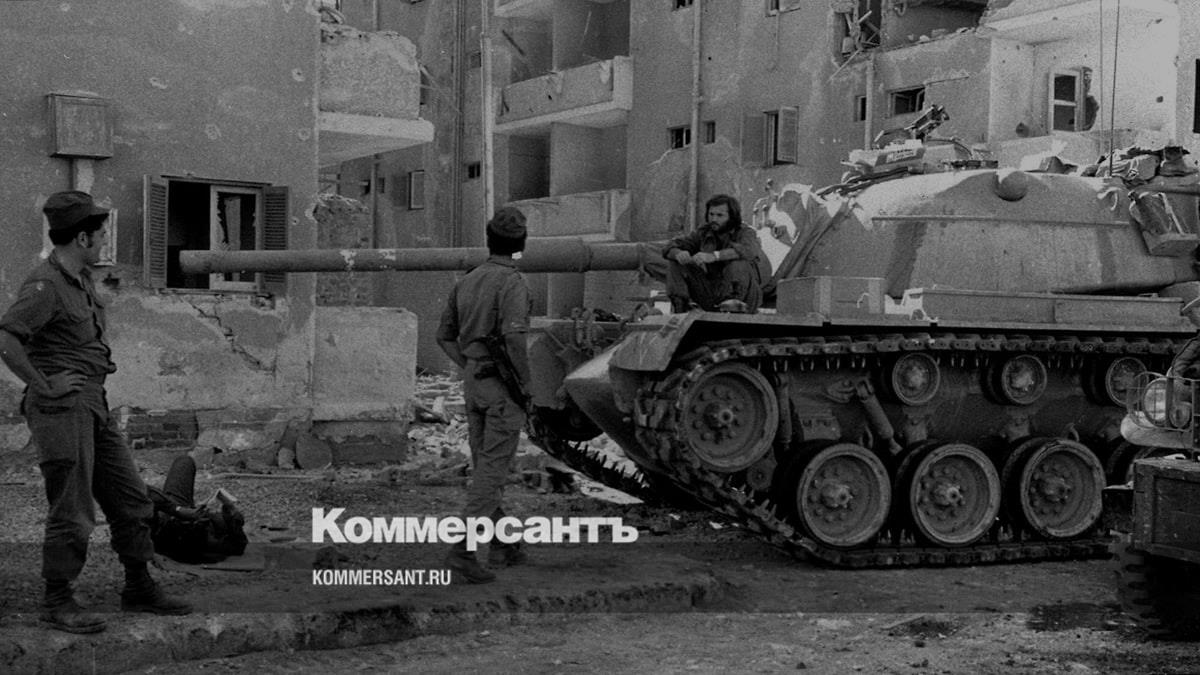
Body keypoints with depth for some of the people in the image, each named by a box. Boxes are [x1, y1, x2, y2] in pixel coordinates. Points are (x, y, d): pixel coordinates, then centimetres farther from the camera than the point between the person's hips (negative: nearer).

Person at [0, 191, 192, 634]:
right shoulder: (44, 285, -14)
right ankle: (56, 603, 7)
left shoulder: (82, 279, 14)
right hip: (62, 409, -9)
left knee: (130, 500, 12)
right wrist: (43, 387, -21)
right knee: (72, 512, -5)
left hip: (94, 406, 9)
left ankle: (139, 589, 22)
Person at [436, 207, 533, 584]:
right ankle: (463, 550, -11)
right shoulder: (512, 284, -14)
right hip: (503, 386, -8)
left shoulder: (467, 281, 9)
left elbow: (445, 336, 15)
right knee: (492, 471, -5)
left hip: (473, 383, 8)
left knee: (484, 467, 15)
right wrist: (523, 384, -16)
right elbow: (514, 335, -27)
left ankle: (502, 546, 26)